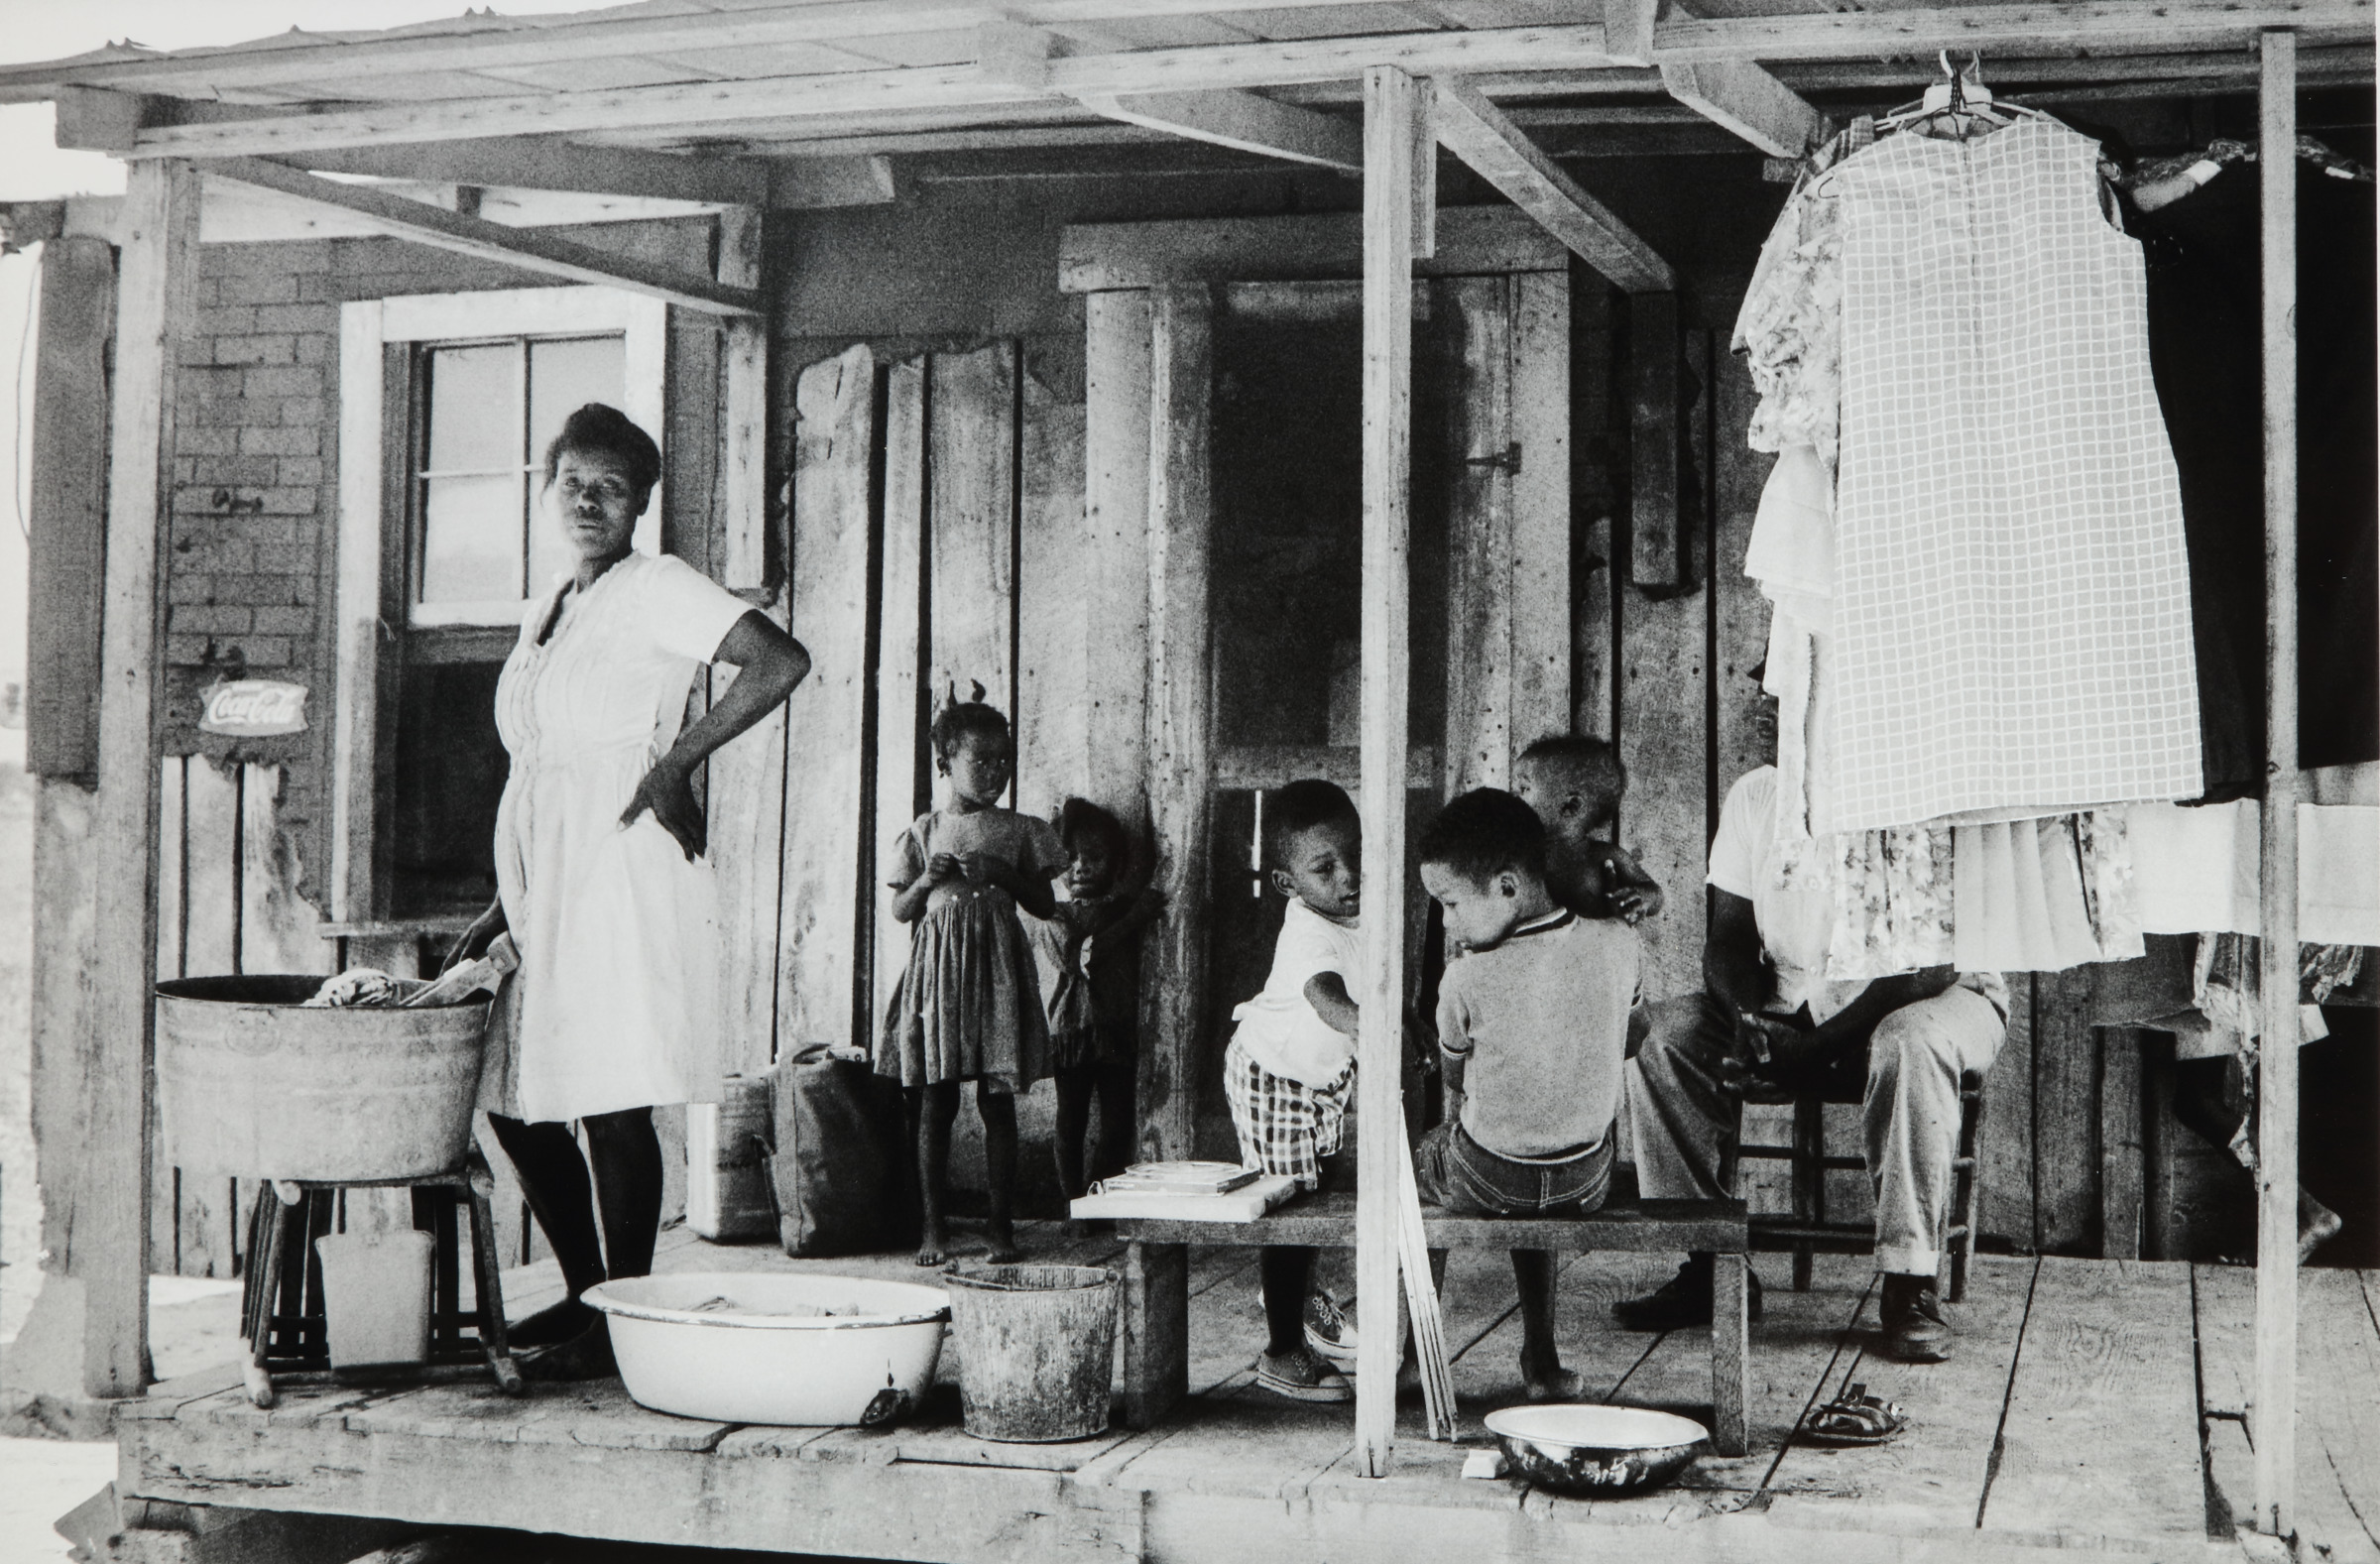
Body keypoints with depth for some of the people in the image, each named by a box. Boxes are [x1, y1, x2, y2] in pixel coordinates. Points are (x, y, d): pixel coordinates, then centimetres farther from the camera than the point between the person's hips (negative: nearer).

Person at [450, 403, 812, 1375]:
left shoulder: (656, 590, -5)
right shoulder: (545, 612, 19)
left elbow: (781, 663, -19)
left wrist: (676, 761, -17)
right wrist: (498, 916, 20)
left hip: (621, 874, -8)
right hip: (540, 884, 8)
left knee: (612, 1104, -6)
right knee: (515, 1103, 9)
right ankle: (586, 1296, 22)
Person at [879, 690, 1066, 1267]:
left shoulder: (1020, 830, 7)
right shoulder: (923, 832, 8)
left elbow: (1046, 905, 6)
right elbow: (900, 911, 9)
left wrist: (1002, 874, -9)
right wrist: (927, 880, -10)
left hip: (996, 961, 0)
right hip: (937, 960, 1)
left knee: (997, 1101, -1)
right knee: (933, 1100, 0)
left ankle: (1002, 1224, 5)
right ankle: (935, 1225, 8)